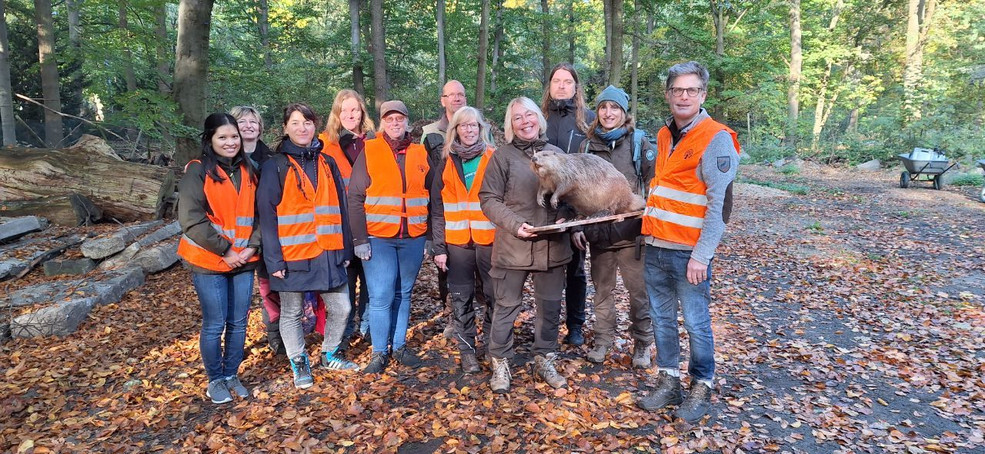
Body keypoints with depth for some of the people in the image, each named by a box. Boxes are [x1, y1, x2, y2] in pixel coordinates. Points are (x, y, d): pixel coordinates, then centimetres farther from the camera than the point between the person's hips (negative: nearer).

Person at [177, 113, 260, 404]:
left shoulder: (248, 171, 9)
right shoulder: (198, 171, -6)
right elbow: (191, 219, -13)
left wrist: (252, 246, -5)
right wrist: (224, 249, -14)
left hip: (244, 261, 4)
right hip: (209, 262, -4)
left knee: (238, 323, 10)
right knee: (214, 324, 3)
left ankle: (231, 375, 27)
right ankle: (215, 380, 22)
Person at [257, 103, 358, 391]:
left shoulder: (327, 164, 10)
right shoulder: (275, 167, -4)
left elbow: (340, 209, 11)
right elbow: (266, 215, -8)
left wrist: (344, 249, 7)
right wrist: (274, 259, -13)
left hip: (328, 254, 4)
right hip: (292, 256, -4)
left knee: (341, 308, 10)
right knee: (292, 314, 9)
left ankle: (330, 355, 33)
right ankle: (299, 365, 28)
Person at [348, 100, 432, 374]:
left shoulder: (420, 154, 9)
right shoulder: (369, 151, 0)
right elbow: (355, 198, -4)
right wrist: (360, 239, -9)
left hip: (413, 238, 3)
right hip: (378, 238, -3)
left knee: (403, 294, 12)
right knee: (381, 296, -2)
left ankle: (400, 346, 25)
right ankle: (379, 353, 11)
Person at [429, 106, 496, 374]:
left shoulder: (493, 159, 4)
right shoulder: (447, 164, 8)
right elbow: (437, 209, 7)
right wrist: (439, 247, 1)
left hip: (490, 239, -1)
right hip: (456, 242, 1)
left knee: (494, 295, 4)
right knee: (461, 299, 6)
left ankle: (491, 343, 23)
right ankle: (466, 349, 19)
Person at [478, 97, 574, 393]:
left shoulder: (556, 154, 8)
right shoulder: (503, 155, -3)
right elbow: (488, 199, -5)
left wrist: (565, 217, -4)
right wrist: (515, 224, -17)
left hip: (552, 244, 4)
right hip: (513, 245, -3)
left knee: (550, 306, 13)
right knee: (506, 306, 6)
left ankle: (544, 360, 31)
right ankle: (500, 363, 23)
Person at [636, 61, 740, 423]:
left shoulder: (716, 139, -9)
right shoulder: (663, 136, 13)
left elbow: (718, 204, -14)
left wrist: (701, 256, -18)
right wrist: (650, 230, 13)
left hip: (689, 253, -6)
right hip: (655, 247, 7)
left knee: (696, 323, 4)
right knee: (661, 319, 13)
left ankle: (701, 390, 22)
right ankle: (669, 383, 27)